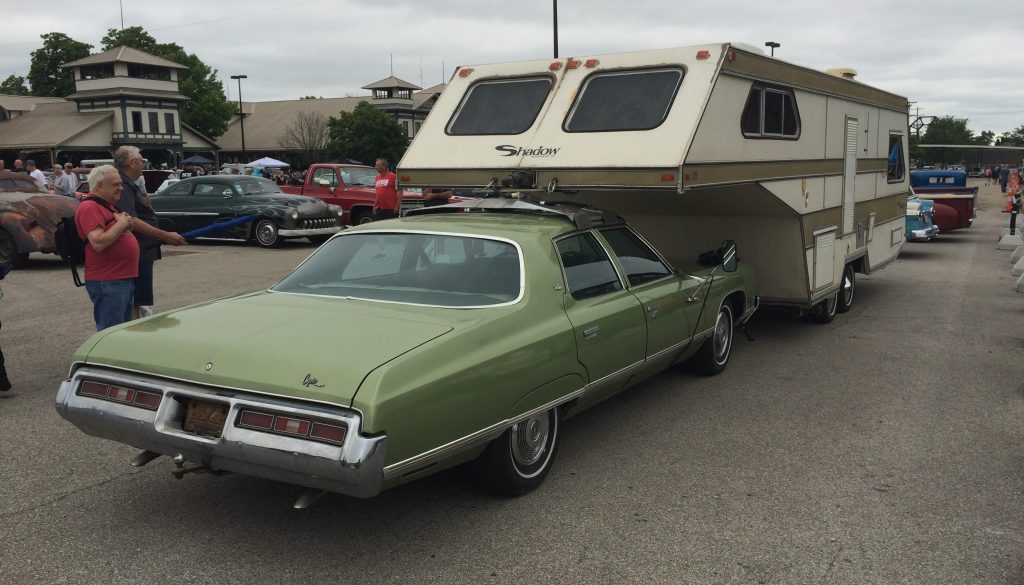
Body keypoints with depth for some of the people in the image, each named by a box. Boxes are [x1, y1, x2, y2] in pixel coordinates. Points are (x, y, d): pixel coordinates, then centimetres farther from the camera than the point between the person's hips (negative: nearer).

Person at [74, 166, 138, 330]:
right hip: (107, 283, -10)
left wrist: (126, 222, 8)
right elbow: (99, 243, -25)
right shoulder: (89, 208, -13)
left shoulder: (107, 206, 18)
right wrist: (121, 224, -14)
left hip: (124, 279, 10)